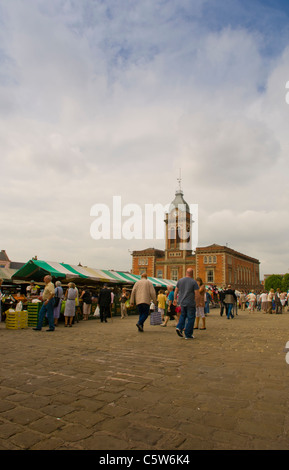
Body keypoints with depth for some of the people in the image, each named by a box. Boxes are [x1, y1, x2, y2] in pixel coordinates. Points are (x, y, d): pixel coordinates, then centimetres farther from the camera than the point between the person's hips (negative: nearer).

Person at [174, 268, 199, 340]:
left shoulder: (180, 280, 3)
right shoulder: (194, 282, -10)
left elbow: (176, 291, 9)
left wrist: (175, 299, 20)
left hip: (181, 302, 5)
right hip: (190, 303, -4)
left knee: (183, 315, 24)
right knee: (190, 318, 5)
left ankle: (179, 327, 4)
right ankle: (188, 335, 7)